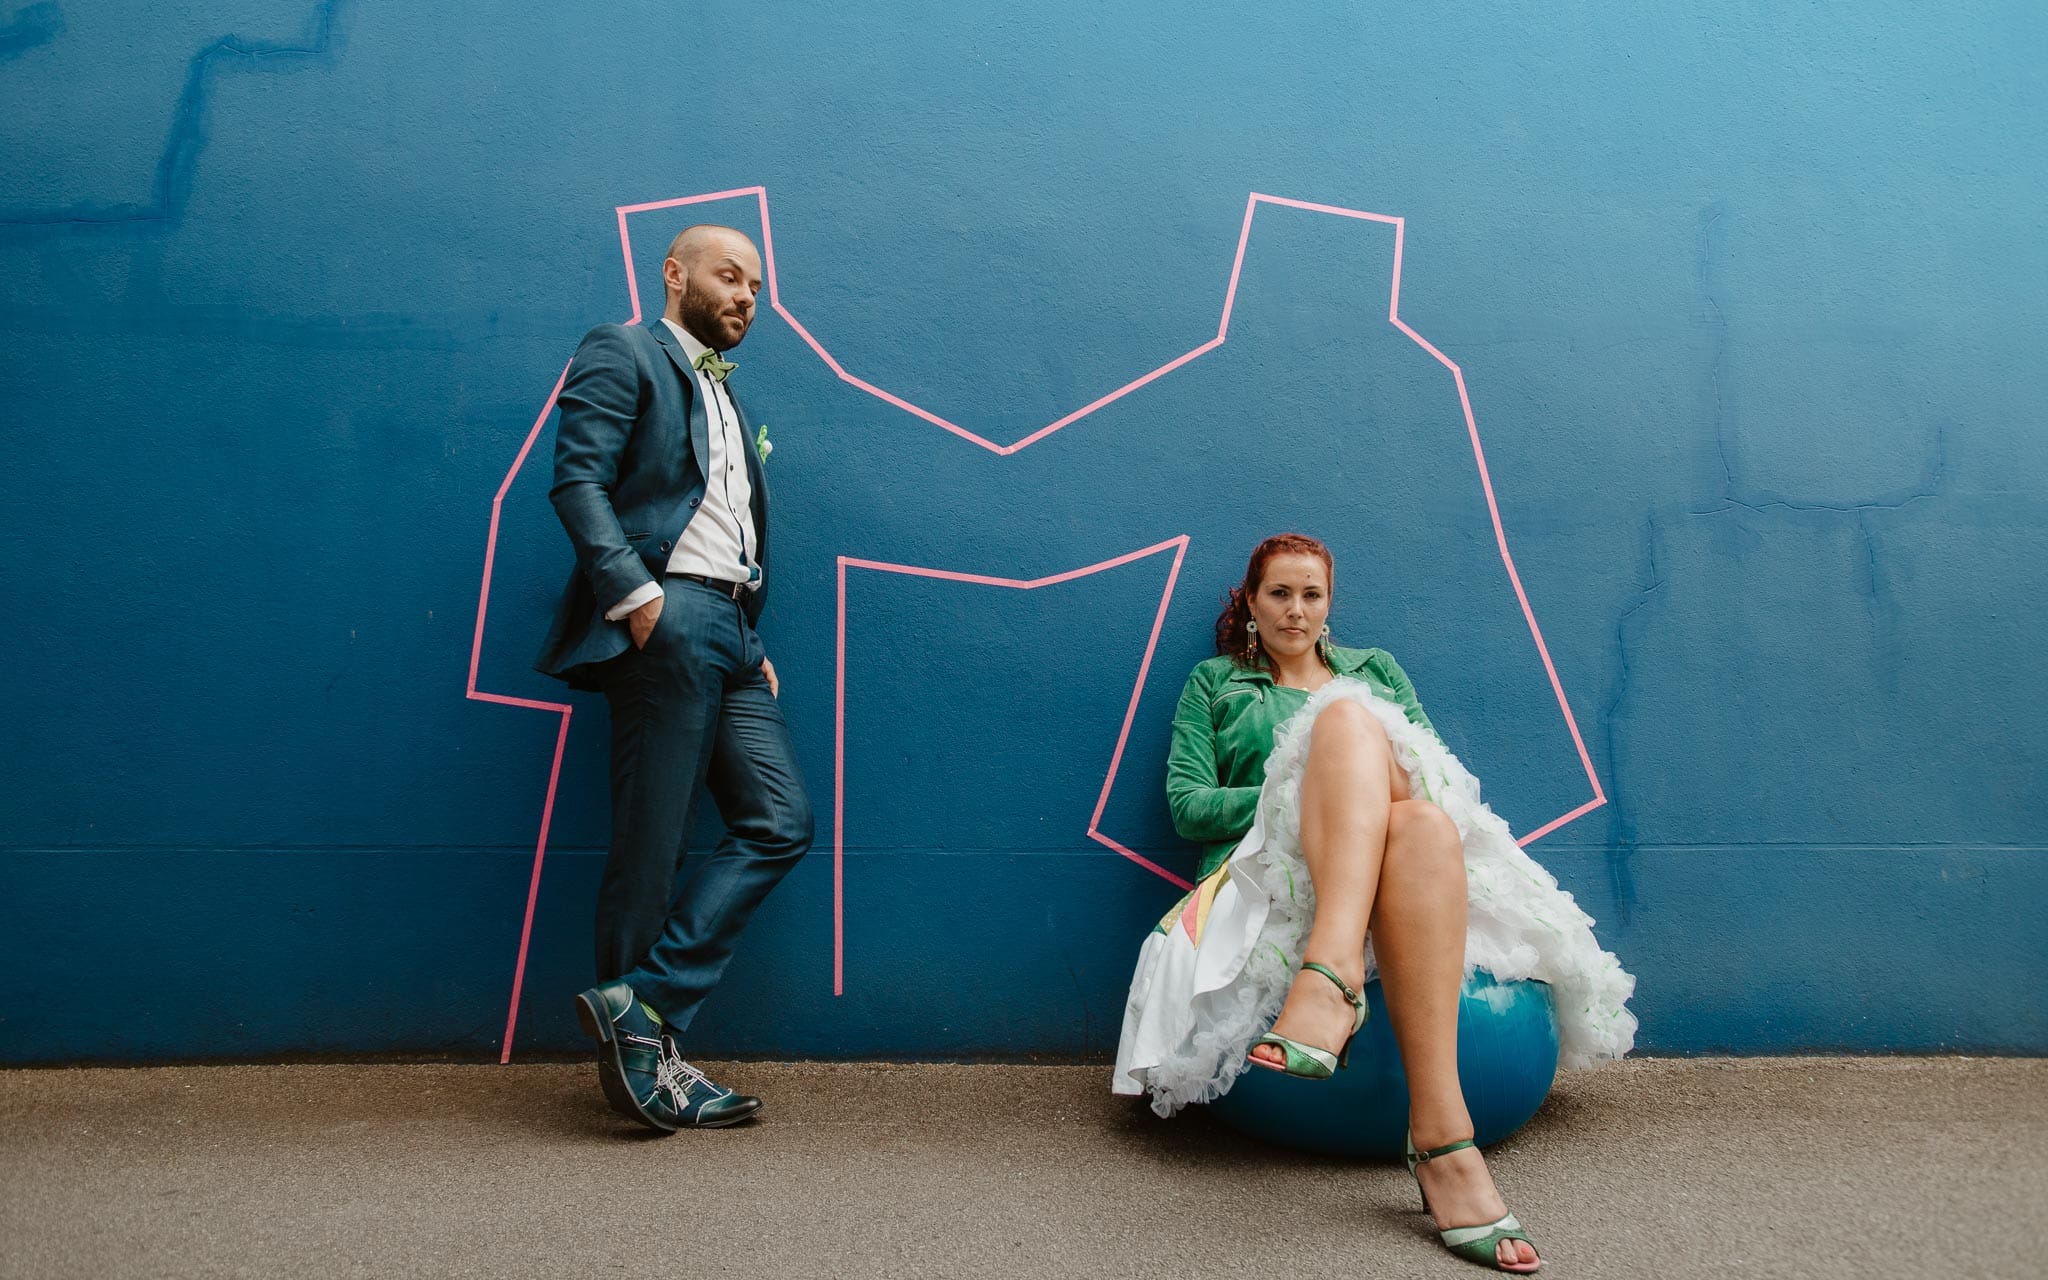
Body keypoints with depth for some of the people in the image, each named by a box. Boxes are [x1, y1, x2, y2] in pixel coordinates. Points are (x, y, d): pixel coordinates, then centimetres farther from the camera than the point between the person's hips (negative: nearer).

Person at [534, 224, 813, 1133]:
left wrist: (754, 645, 14)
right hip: (664, 621, -8)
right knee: (650, 847, -5)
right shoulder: (622, 353, 4)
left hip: (728, 630, 9)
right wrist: (635, 594, -20)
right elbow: (578, 480, -9)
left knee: (781, 821, -2)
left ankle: (639, 1012, -3)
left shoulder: (723, 394, 29)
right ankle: (643, 1050, 5)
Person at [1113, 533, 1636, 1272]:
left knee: (1423, 823, -37)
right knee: (1350, 718, -31)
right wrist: (1308, 794, -5)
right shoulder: (1215, 683, 23)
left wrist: (1348, 791, -5)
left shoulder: (1376, 669, 30)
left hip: (1409, 870, 2)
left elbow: (1436, 771, 18)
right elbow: (1187, 806, 9)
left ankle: (1439, 1137, -51)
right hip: (1273, 871, -2)